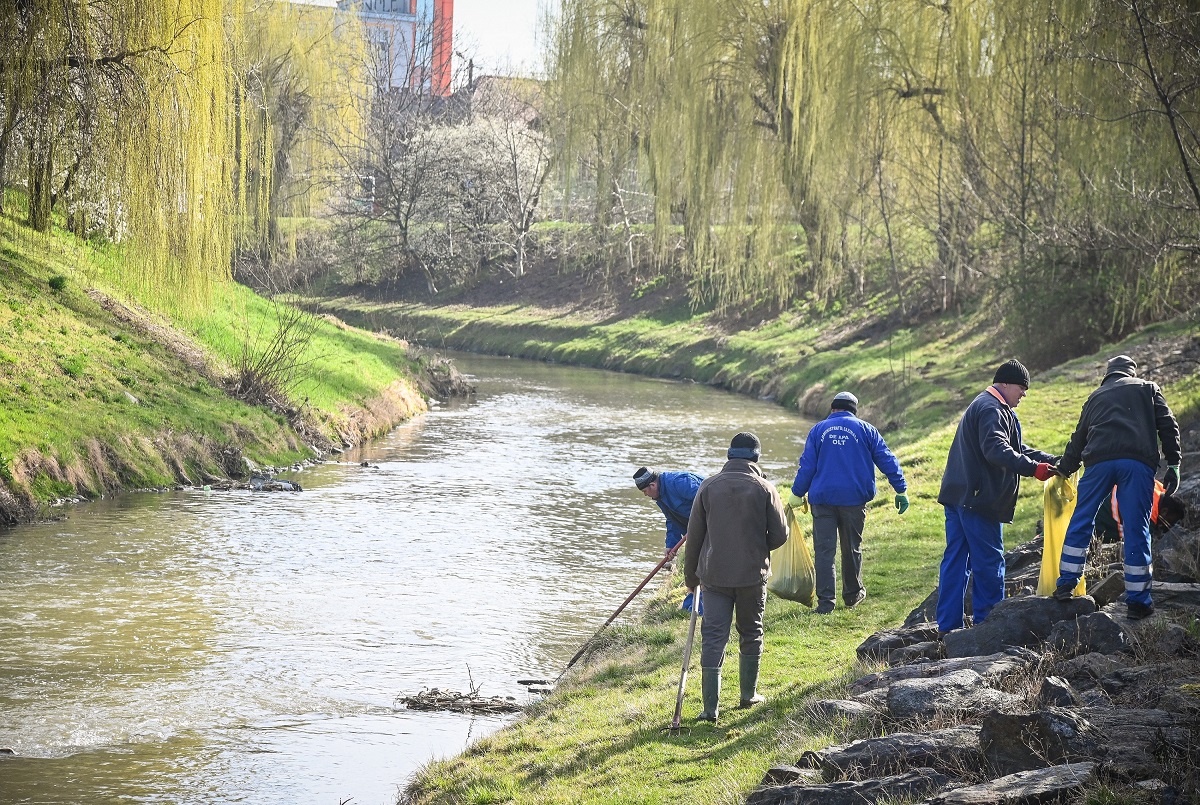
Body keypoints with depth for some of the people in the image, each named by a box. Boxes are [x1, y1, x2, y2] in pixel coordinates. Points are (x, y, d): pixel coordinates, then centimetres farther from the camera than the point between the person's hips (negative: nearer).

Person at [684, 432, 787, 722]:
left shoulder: (709, 486, -1)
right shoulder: (764, 489, -5)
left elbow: (694, 536, 4)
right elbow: (779, 535, -2)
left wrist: (691, 577, 14)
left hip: (714, 575, 1)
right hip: (752, 575, -1)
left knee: (713, 637, 0)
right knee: (751, 634, 17)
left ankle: (710, 707, -5)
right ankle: (748, 695, 27)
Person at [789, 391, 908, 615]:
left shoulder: (818, 430, 6)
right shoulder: (865, 429, 5)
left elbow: (807, 465, 3)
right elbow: (887, 461, 3)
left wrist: (797, 494, 11)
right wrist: (901, 490, 7)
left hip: (822, 498, 0)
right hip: (854, 498, 1)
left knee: (824, 550, -3)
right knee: (852, 549, 16)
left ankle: (825, 601, -11)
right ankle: (853, 594, 28)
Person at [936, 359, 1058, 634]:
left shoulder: (983, 405, 24)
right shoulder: (992, 409, -12)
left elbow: (1017, 449, 26)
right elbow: (996, 450, -27)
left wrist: (1051, 461, 17)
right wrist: (1034, 468, -33)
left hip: (958, 495, 11)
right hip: (978, 498, -11)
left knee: (955, 559, 8)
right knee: (989, 561, -3)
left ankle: (947, 625, 9)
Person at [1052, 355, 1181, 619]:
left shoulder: (1095, 397, 28)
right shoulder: (1147, 389, 22)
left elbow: (1078, 439, 31)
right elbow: (1168, 426, 9)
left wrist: (1064, 468, 43)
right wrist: (1173, 464, 6)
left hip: (1099, 461, 2)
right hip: (1138, 462, -2)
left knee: (1080, 522, 13)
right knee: (1136, 530, 1)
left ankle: (1066, 585, 11)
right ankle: (1137, 601, 2)